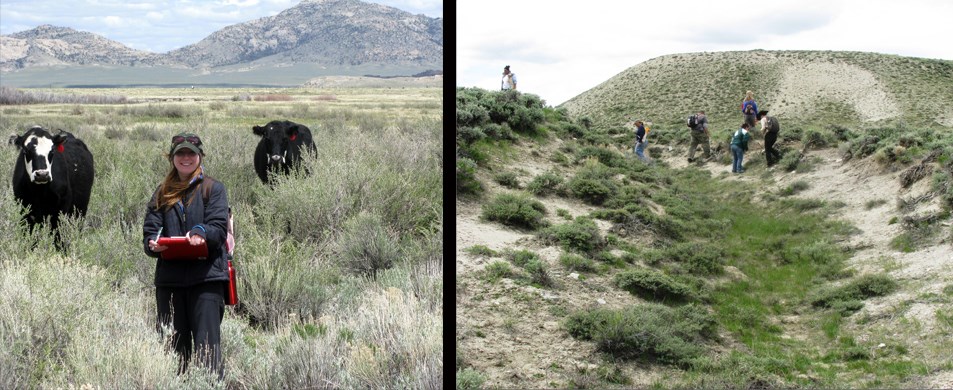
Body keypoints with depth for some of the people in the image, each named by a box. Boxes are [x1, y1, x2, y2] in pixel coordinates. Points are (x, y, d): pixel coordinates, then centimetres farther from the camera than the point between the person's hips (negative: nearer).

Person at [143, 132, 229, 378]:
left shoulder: (213, 189, 6)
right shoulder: (162, 193, 17)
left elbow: (220, 227, -5)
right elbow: (150, 229, 9)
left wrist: (201, 233, -26)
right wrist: (152, 244, -14)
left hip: (206, 276, -4)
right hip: (169, 277, 4)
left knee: (207, 344, -7)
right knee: (172, 345, 7)